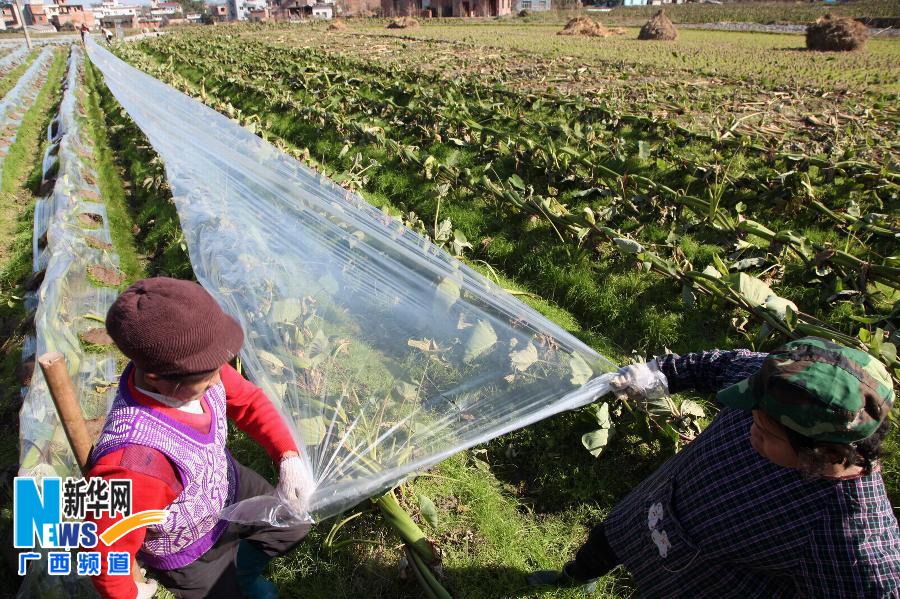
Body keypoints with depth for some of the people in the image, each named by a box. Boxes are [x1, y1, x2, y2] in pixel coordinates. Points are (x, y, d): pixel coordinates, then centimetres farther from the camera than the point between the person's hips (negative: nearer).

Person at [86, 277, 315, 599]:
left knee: (296, 522, 23)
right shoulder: (133, 465, -47)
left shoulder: (189, 365, -28)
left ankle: (242, 568, 46)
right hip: (188, 554, -5)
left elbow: (247, 399, -11)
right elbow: (106, 552, -31)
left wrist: (289, 458, -23)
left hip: (228, 484, 5)